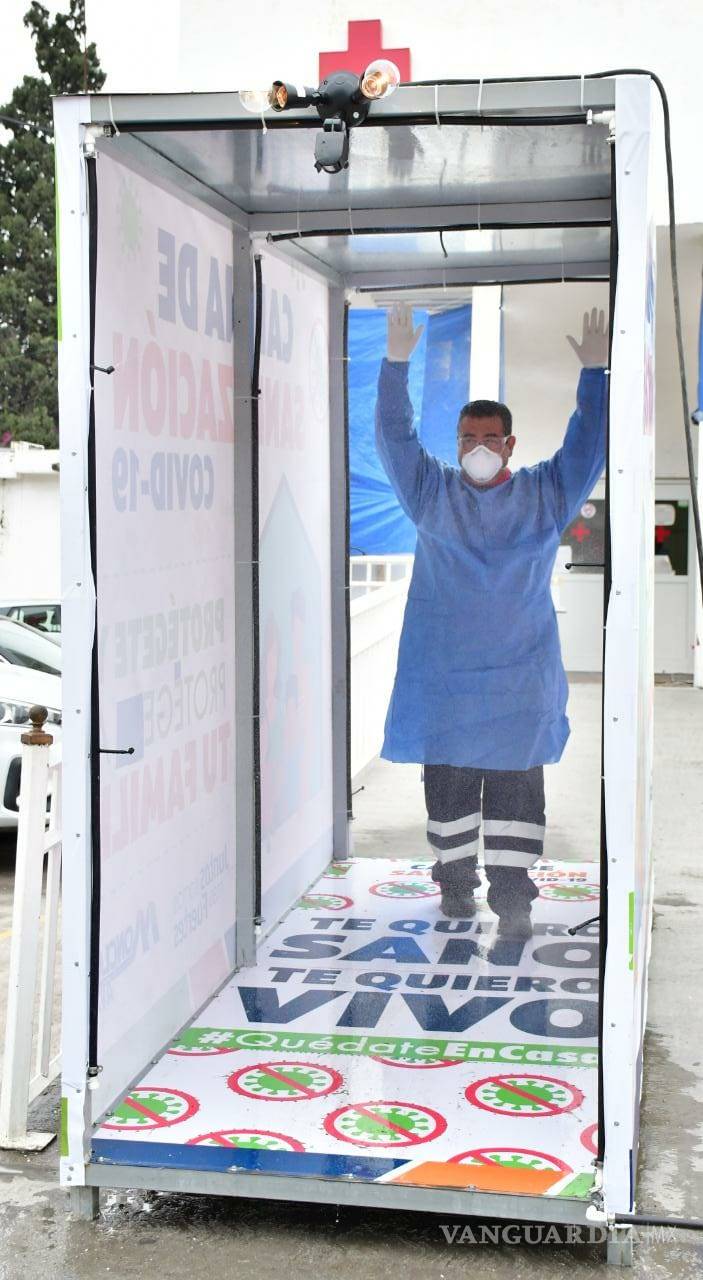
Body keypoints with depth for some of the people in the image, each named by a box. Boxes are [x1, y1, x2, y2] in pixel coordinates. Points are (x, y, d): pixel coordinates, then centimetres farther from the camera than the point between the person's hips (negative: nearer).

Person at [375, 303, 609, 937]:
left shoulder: (545, 494, 6)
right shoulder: (432, 492, 5)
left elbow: (588, 443, 3)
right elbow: (395, 435, -1)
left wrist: (595, 373, -4)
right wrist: (396, 363, -10)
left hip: (519, 676, 0)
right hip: (442, 673, 1)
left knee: (516, 783, 0)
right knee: (447, 782, 8)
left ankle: (512, 894, 5)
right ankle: (455, 880, 22)